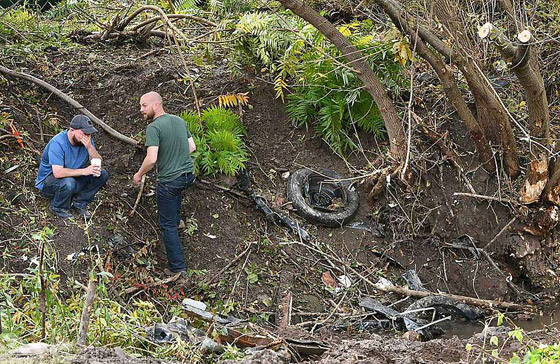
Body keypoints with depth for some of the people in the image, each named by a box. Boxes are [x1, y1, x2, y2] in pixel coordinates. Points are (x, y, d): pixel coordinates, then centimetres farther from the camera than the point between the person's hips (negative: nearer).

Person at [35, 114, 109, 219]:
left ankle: (79, 201, 2)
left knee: (102, 175, -10)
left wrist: (90, 147, -31)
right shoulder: (58, 143, -27)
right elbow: (57, 172, -36)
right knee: (68, 183, -39)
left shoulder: (87, 140, -8)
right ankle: (57, 207, -9)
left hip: (73, 177, 6)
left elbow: (98, 163, -13)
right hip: (49, 179, -6)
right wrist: (84, 171, -39)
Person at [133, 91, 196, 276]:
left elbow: (151, 159, -25)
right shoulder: (179, 121, 4)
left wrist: (139, 174, -8)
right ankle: (176, 219, 62)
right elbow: (192, 147, 11)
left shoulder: (153, 128, -19)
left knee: (168, 224, 5)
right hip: (188, 174, 7)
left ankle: (177, 267, 7)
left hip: (169, 181, -7)